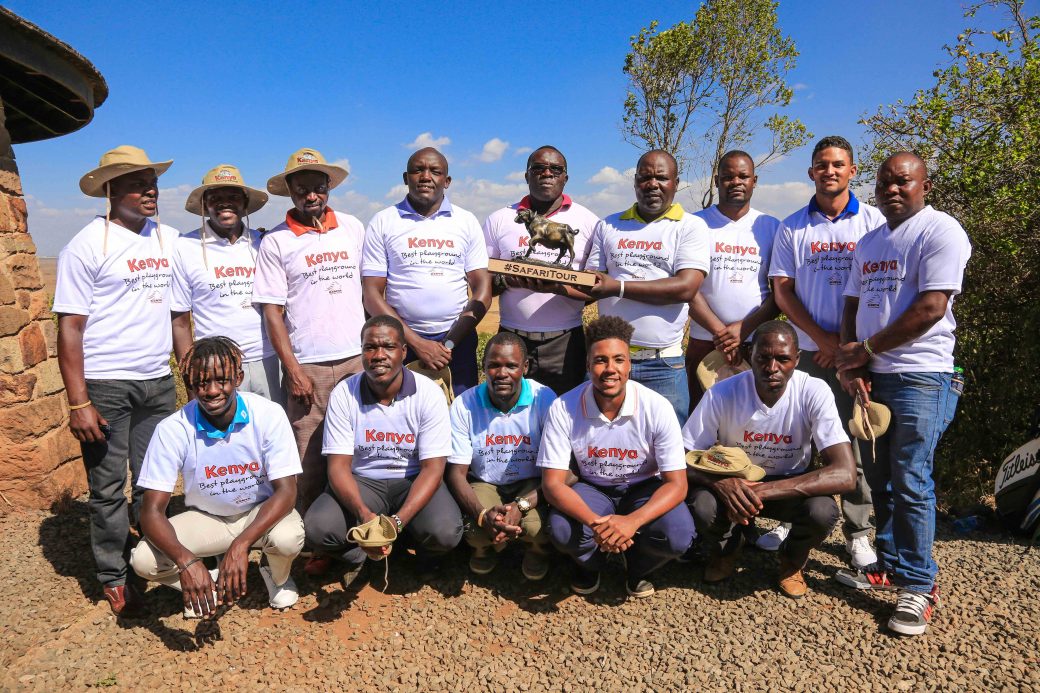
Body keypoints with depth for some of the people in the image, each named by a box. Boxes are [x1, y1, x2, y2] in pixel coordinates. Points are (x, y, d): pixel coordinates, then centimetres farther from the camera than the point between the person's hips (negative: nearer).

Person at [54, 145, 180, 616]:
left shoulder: (169, 239, 8)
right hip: (106, 383, -4)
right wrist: (78, 403, -13)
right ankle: (114, 578, 20)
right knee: (108, 488, 5)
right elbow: (70, 328, -8)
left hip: (159, 381, 4)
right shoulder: (87, 246, -6)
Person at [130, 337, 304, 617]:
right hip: (205, 519, 1)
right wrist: (186, 560, -39)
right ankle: (207, 584, 10)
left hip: (261, 512, -1)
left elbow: (286, 491, -24)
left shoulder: (268, 415, -23)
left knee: (288, 537, -33)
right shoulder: (172, 429, -20)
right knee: (143, 560, -23)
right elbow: (152, 511, -20)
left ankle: (278, 577, 6)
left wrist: (240, 545, -39)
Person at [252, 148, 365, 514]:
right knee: (308, 463, 1)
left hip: (358, 359, 2)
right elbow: (272, 311, 0)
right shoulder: (275, 241, 2)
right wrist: (293, 371, -7)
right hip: (307, 366, -2)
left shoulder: (353, 228, 10)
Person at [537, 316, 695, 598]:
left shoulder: (657, 408, -22)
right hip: (592, 490, 0)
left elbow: (677, 483, -20)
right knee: (562, 530, -31)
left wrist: (632, 521, -38)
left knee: (678, 536, -29)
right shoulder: (563, 409, -21)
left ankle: (637, 567, 10)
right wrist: (595, 522, -39)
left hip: (645, 489, 0)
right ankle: (591, 564, 9)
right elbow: (552, 482, -20)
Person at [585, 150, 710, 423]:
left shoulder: (691, 226, 0)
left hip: (664, 364, -3)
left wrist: (618, 287, -16)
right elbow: (590, 286, 10)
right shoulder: (608, 226, 12)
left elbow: (686, 288, -14)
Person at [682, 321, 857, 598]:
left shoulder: (814, 392, -22)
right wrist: (720, 482, -38)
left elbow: (845, 474, -30)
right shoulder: (721, 394, -22)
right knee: (701, 507, -32)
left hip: (790, 486, 0)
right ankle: (725, 547, 7)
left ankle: (792, 559, 6)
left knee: (823, 511, -32)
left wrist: (763, 490, -38)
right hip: (732, 481, 0)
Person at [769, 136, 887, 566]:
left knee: (856, 444, 3)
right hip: (806, 352, 2)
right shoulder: (793, 228, 8)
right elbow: (782, 292, 3)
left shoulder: (873, 222, 3)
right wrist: (823, 338, -7)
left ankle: (858, 533, 16)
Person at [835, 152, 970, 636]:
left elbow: (931, 308, -16)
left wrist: (865, 349, -9)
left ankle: (919, 586, 9)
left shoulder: (939, 230, -7)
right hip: (870, 377, 7)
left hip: (920, 377, -7)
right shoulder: (869, 242, 17)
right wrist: (851, 364, 1)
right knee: (878, 479, 12)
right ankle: (890, 565, 26)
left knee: (910, 482, -5)